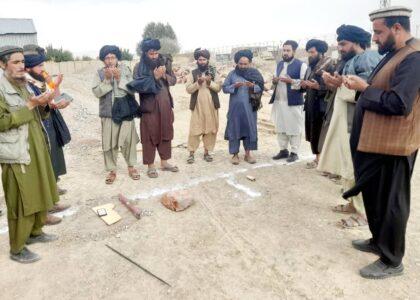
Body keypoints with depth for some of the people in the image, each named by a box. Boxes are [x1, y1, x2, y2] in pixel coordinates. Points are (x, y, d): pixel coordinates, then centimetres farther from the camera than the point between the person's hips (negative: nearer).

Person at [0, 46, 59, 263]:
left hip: (36, 149, 8)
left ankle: (35, 232, 34)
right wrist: (30, 106, -21)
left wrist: (43, 104, -3)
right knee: (21, 201, 0)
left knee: (39, 194, 16)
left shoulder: (22, 84, 12)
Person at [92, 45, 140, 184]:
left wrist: (119, 78, -15)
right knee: (109, 143, 2)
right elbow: (96, 92, -6)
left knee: (129, 140, 5)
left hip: (126, 111, 0)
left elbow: (132, 89, -5)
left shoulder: (125, 70, 2)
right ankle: (111, 170, 17)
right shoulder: (100, 73, 2)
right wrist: (107, 79, -16)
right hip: (108, 113, 0)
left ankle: (131, 166, 23)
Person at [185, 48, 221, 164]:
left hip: (211, 106, 2)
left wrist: (210, 82, -17)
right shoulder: (193, 73, 5)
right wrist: (198, 83, -18)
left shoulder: (213, 72, 8)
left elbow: (218, 87, 0)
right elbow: (188, 89, -4)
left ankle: (207, 152, 16)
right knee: (195, 129, -4)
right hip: (197, 106, -2)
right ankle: (191, 153, 4)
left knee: (210, 129, 5)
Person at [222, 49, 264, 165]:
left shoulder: (255, 73, 4)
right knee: (234, 129, 1)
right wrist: (234, 86, -18)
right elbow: (224, 87, -1)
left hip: (249, 107, 1)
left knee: (250, 129, 5)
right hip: (235, 107, -1)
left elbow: (261, 88, 1)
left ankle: (248, 154, 17)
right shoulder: (232, 74, 2)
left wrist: (252, 86, -19)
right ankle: (235, 154, 11)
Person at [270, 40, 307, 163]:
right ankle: (283, 150, 20)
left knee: (294, 128, -1)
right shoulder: (279, 64, 17)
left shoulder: (301, 65, -4)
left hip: (294, 102, -6)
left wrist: (291, 81, -22)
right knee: (280, 127, 9)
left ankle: (294, 152, 8)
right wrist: (274, 81, 2)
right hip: (279, 101, 6)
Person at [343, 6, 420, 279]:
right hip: (376, 142, 10)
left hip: (392, 145, -10)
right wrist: (363, 86, 4)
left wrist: (364, 88, -16)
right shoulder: (395, 54, 14)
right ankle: (379, 241, 41)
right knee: (374, 197, 21)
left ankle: (392, 261, 20)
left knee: (390, 202, 3)